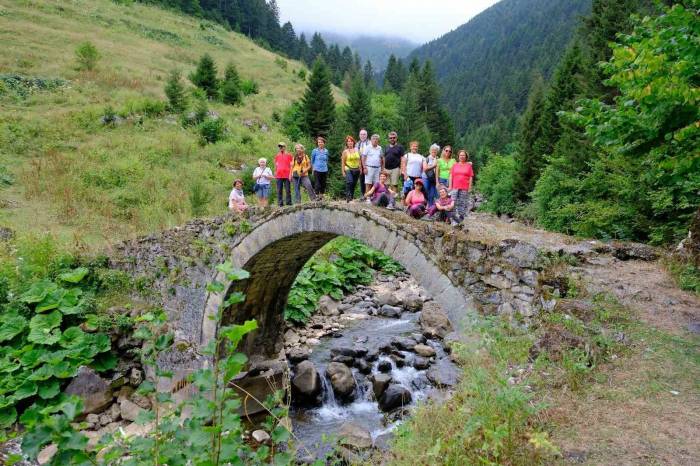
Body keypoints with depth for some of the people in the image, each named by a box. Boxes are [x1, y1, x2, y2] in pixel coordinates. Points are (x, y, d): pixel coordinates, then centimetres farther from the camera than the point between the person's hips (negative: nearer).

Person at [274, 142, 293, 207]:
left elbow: (291, 165, 1)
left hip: (287, 175, -3)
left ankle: (288, 203, 2)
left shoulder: (289, 155, 4)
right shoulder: (277, 155, 14)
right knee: (279, 190, 2)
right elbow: (276, 165, 19)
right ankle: (280, 203, 5)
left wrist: (290, 174, -7)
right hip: (279, 175, 3)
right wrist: (275, 173, 12)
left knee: (288, 190, -2)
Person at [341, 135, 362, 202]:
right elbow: (343, 162, -2)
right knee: (349, 182, -23)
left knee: (354, 184, 6)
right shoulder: (345, 152, 1)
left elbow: (359, 160, 16)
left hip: (356, 170, 4)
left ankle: (351, 197, 17)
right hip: (348, 169, -4)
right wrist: (343, 172, -8)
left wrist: (360, 169, 10)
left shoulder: (357, 150, 12)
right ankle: (348, 196, -22)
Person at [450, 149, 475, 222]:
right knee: (455, 203, -3)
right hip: (455, 187, 1)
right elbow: (451, 176, 11)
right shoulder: (455, 165, 11)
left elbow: (471, 177, 6)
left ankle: (462, 217, 4)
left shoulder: (469, 165, 7)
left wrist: (470, 187, 0)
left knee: (463, 203, -2)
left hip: (465, 188, -1)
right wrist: (450, 186, 5)